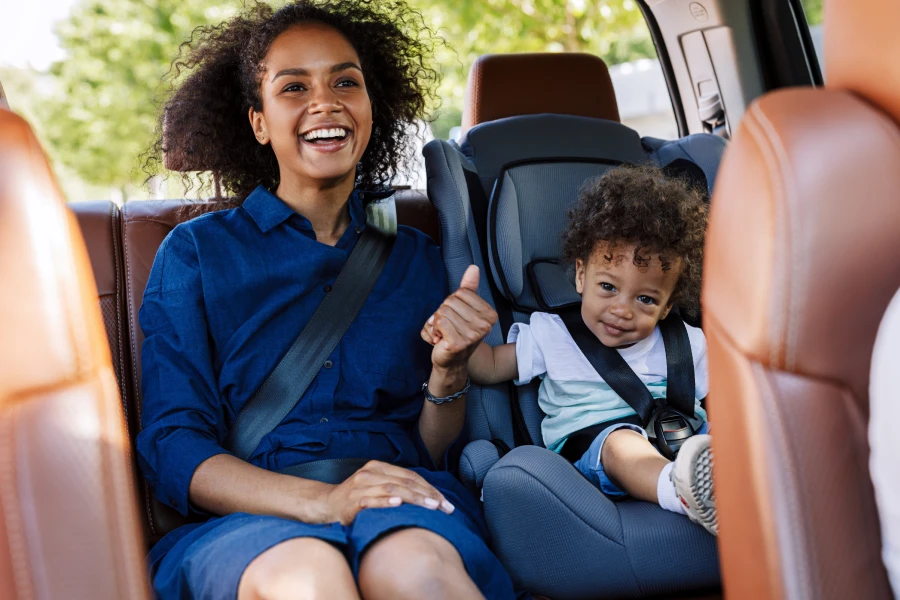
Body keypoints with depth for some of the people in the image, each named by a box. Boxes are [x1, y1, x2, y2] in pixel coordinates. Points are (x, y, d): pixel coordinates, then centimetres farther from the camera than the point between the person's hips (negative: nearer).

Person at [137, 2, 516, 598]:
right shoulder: (195, 252, 10)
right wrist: (319, 500, -18)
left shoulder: (415, 257, 16)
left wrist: (449, 371, -6)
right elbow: (172, 449, -1)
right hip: (248, 518, -2)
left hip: (404, 508, 2)